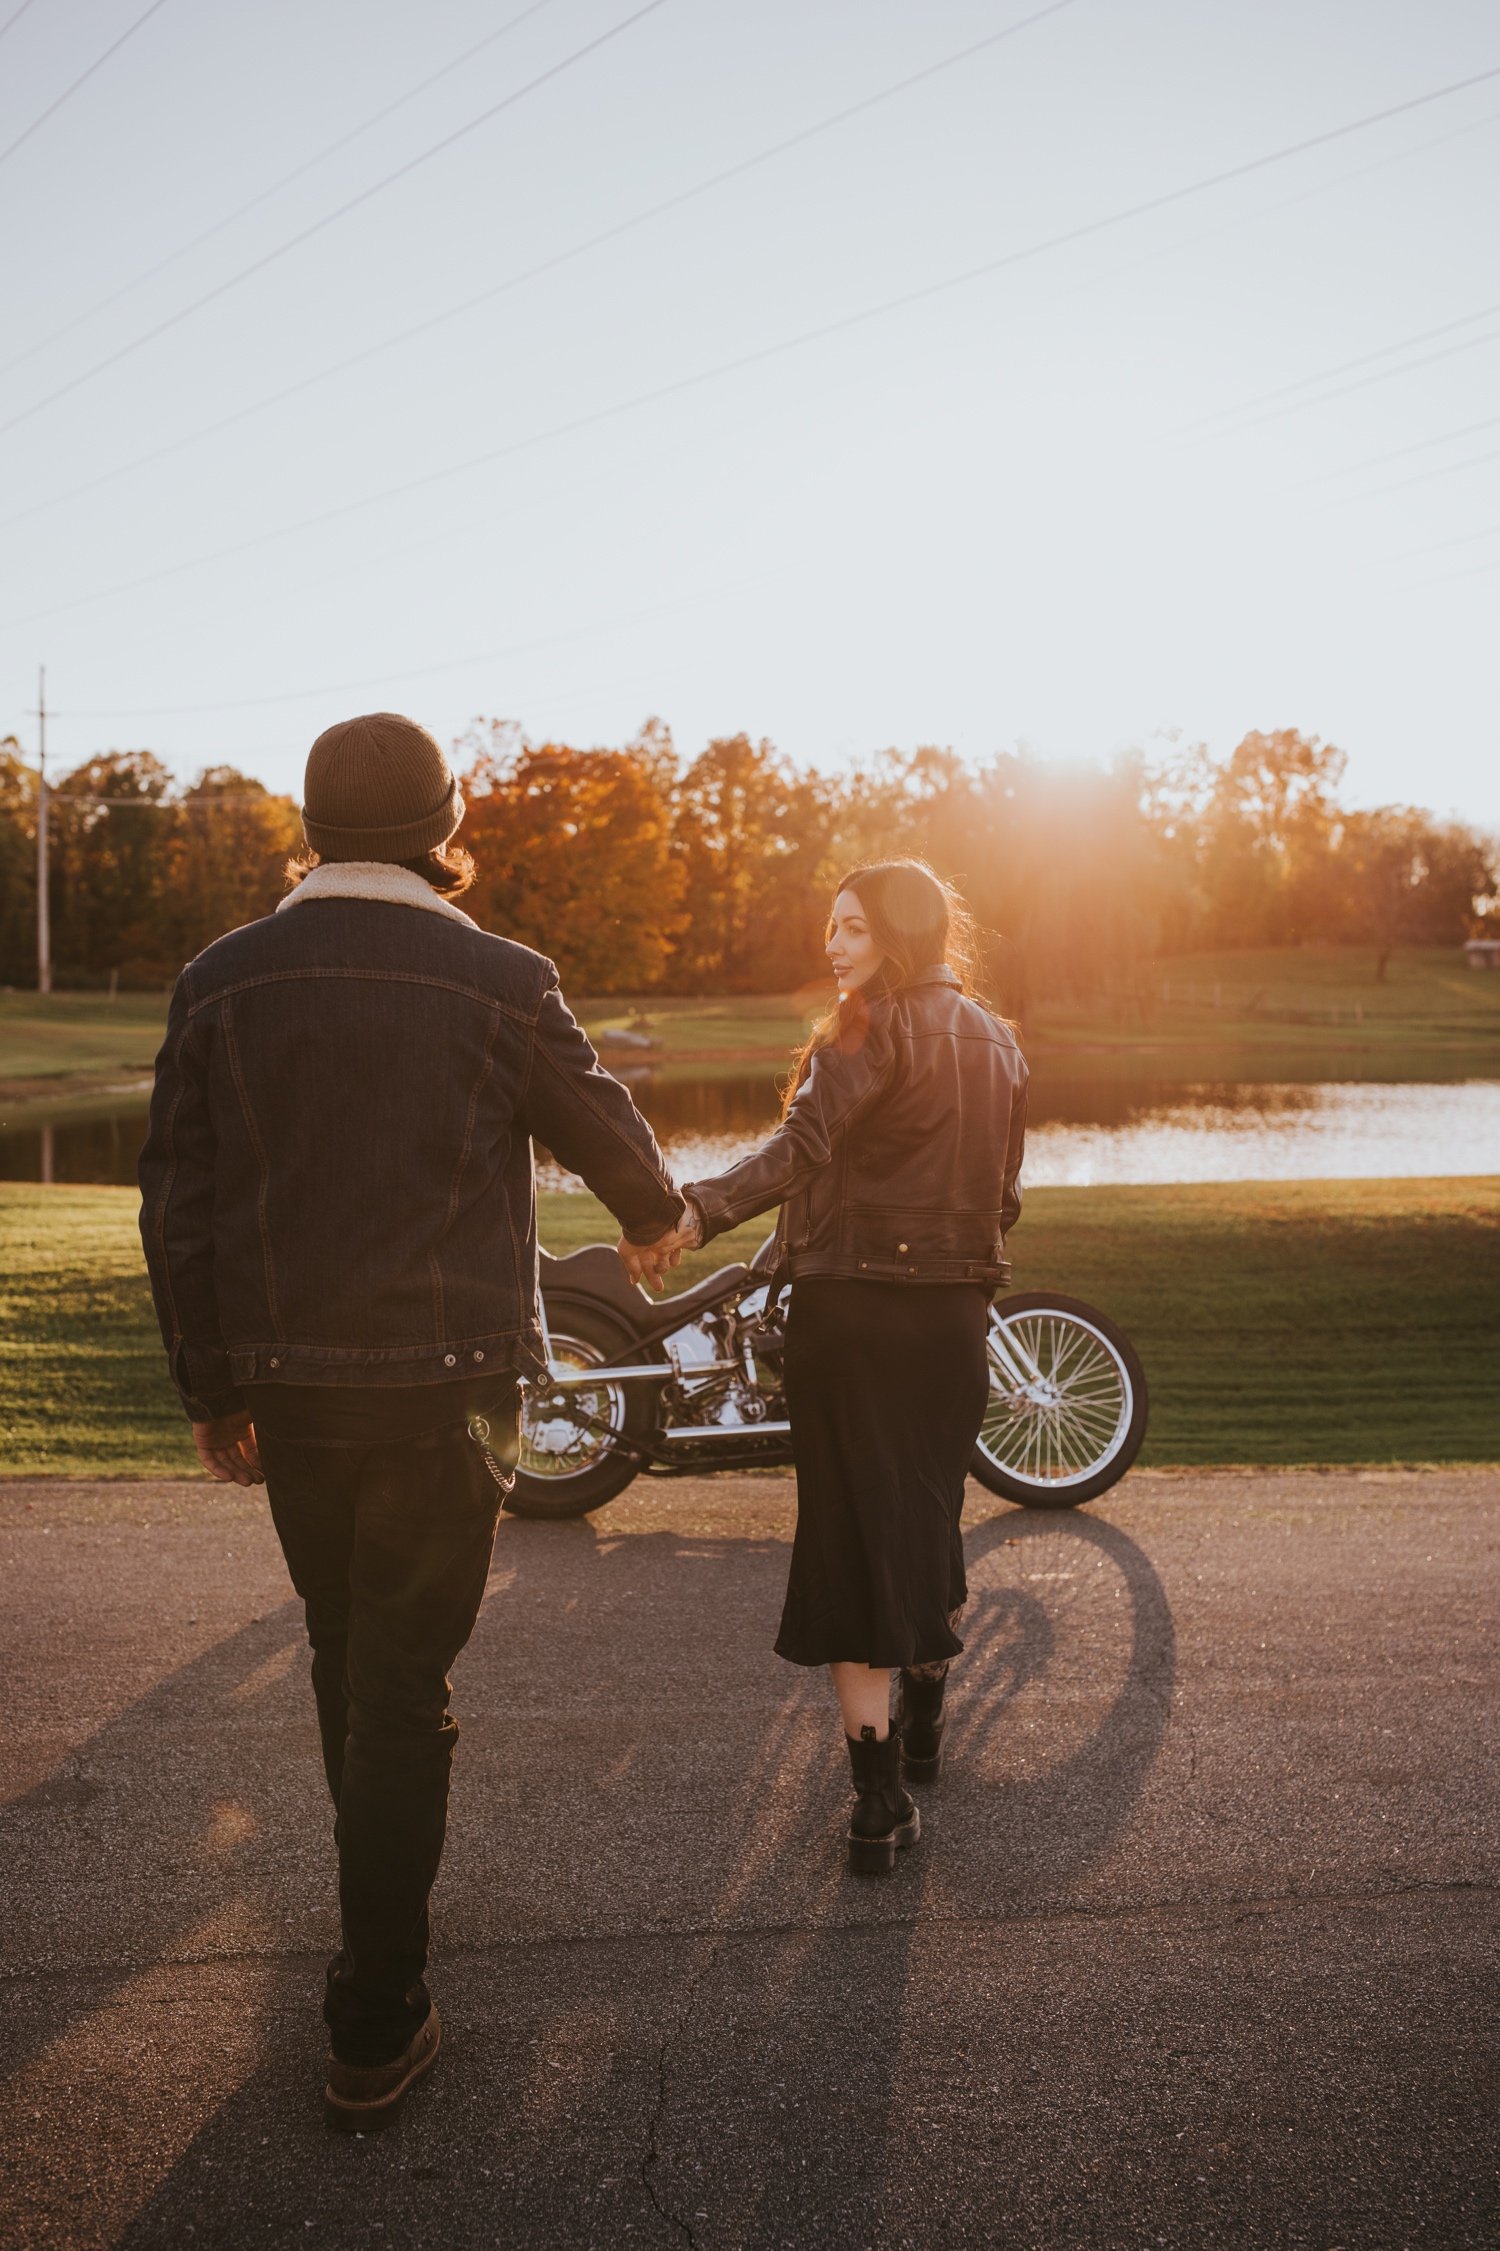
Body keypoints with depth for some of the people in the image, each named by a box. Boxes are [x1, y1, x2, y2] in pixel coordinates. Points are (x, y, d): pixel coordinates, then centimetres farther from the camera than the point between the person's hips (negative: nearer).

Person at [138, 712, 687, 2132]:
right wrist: (653, 1221, 27)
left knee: (346, 1652, 23)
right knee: (401, 1681, 5)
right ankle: (374, 2027, 12)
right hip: (443, 1383, -3)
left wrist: (210, 1391, 10)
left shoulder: (221, 981, -2)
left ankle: (381, 1888, 47)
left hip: (287, 1383, 4)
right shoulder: (496, 980, -10)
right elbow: (604, 1126, 6)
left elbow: (177, 1207, 0)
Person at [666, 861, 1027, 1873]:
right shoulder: (995, 1042, 12)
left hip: (853, 1307, -6)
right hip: (955, 1313, 7)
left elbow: (800, 1148, -24)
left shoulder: (872, 1033, -10)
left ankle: (882, 1792, -1)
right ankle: (924, 1723, 37)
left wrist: (696, 1213, -33)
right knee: (930, 1513, 21)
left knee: (854, 1530, -1)